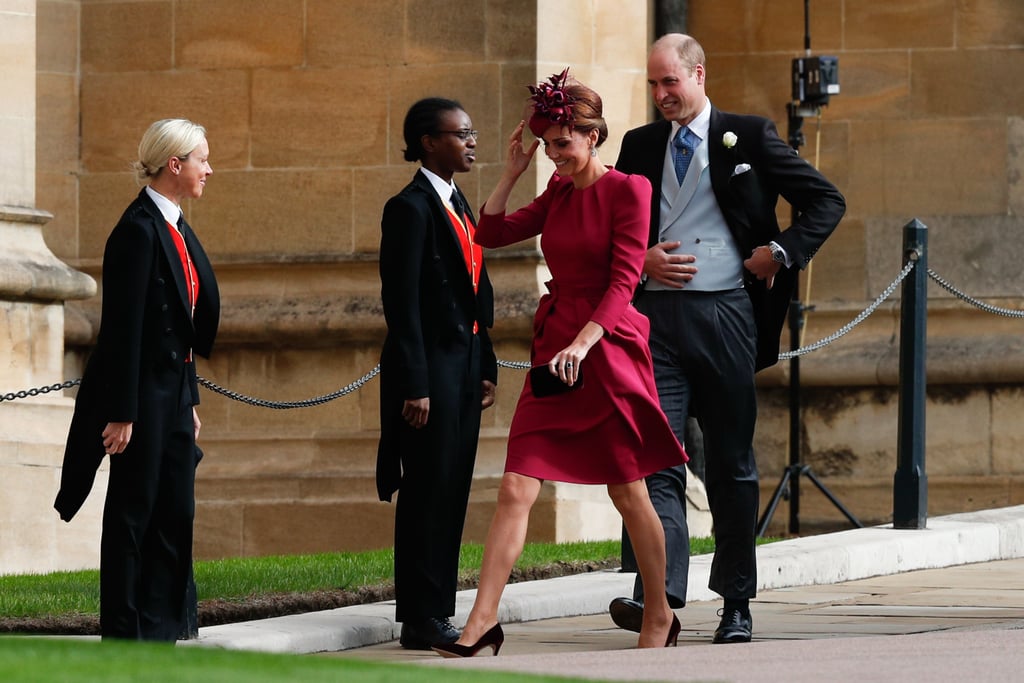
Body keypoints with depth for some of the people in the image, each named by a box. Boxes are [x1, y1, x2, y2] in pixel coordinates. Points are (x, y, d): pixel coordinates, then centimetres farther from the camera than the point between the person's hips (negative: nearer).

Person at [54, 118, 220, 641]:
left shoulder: (175, 228, 12)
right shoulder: (139, 229, -16)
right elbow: (123, 327, -19)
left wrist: (191, 399, 17)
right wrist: (122, 414, -21)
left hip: (175, 392, 9)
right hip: (143, 393, -9)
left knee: (176, 514, 10)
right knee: (133, 512, -2)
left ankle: (160, 632, 16)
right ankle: (122, 633, 4)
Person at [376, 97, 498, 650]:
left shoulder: (459, 205, 16)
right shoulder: (411, 208, -12)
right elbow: (402, 303, -16)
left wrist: (486, 366, 15)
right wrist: (415, 387, -19)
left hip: (465, 369, 9)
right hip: (429, 367, -9)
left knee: (452, 494, 10)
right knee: (427, 493, -5)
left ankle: (437, 612, 15)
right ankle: (420, 620, -2)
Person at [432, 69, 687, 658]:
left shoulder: (627, 191, -8)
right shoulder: (558, 194, 13)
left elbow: (623, 281, -15)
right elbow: (492, 233, 15)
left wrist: (583, 343, -26)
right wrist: (513, 172, 7)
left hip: (607, 349, -6)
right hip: (554, 349, 6)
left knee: (629, 494, 5)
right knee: (516, 488, -5)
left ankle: (660, 616, 21)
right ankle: (483, 620, -9)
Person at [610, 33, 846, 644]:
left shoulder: (749, 137, 4)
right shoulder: (639, 147, 13)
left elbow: (827, 201, 6)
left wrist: (782, 252, -6)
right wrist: (641, 259, -1)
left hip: (726, 315, -2)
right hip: (658, 315, 2)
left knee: (732, 462, 5)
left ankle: (737, 603, 12)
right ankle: (656, 596, -21)